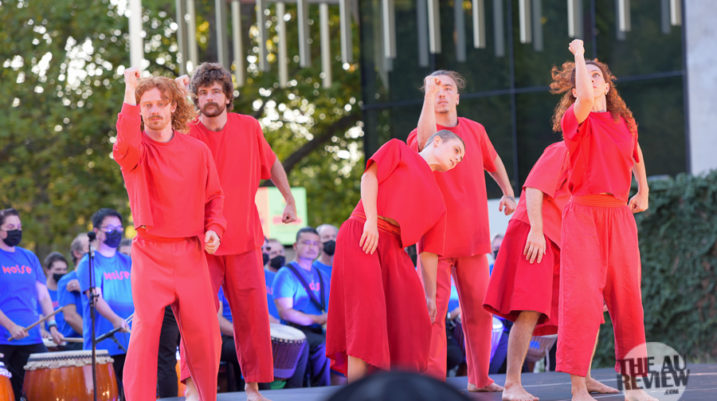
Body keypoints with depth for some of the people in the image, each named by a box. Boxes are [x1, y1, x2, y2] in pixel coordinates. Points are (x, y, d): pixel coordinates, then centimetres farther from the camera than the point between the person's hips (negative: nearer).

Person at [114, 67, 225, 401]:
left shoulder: (197, 150, 9)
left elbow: (213, 196, 19)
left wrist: (214, 228, -1)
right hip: (150, 252, -3)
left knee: (203, 330, 4)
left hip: (191, 252, 3)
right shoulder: (136, 148, -2)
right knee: (146, 326, -12)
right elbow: (126, 147, -28)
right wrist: (130, 91, -23)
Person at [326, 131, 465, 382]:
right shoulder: (398, 150, 15)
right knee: (366, 315, -16)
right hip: (361, 237, -6)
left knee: (414, 321, -3)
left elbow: (428, 253, 21)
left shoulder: (437, 201, 25)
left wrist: (430, 297, 14)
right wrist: (371, 221, -16)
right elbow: (369, 177, -1)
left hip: (392, 249, 6)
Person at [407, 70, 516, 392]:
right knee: (434, 307, -10)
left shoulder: (475, 131, 11)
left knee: (478, 307, 6)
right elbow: (426, 142, -27)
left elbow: (493, 161, 29)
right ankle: (433, 378, -9)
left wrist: (508, 193, 20)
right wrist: (429, 96, -30)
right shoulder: (418, 135, -2)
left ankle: (479, 377, 16)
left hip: (473, 237, 4)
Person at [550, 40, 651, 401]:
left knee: (627, 299, 4)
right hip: (584, 213, -5)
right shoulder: (575, 120, -2)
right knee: (582, 297, -11)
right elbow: (586, 100, -25)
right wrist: (578, 55, -15)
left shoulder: (625, 123, 13)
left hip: (619, 216, 5)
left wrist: (643, 192, 29)